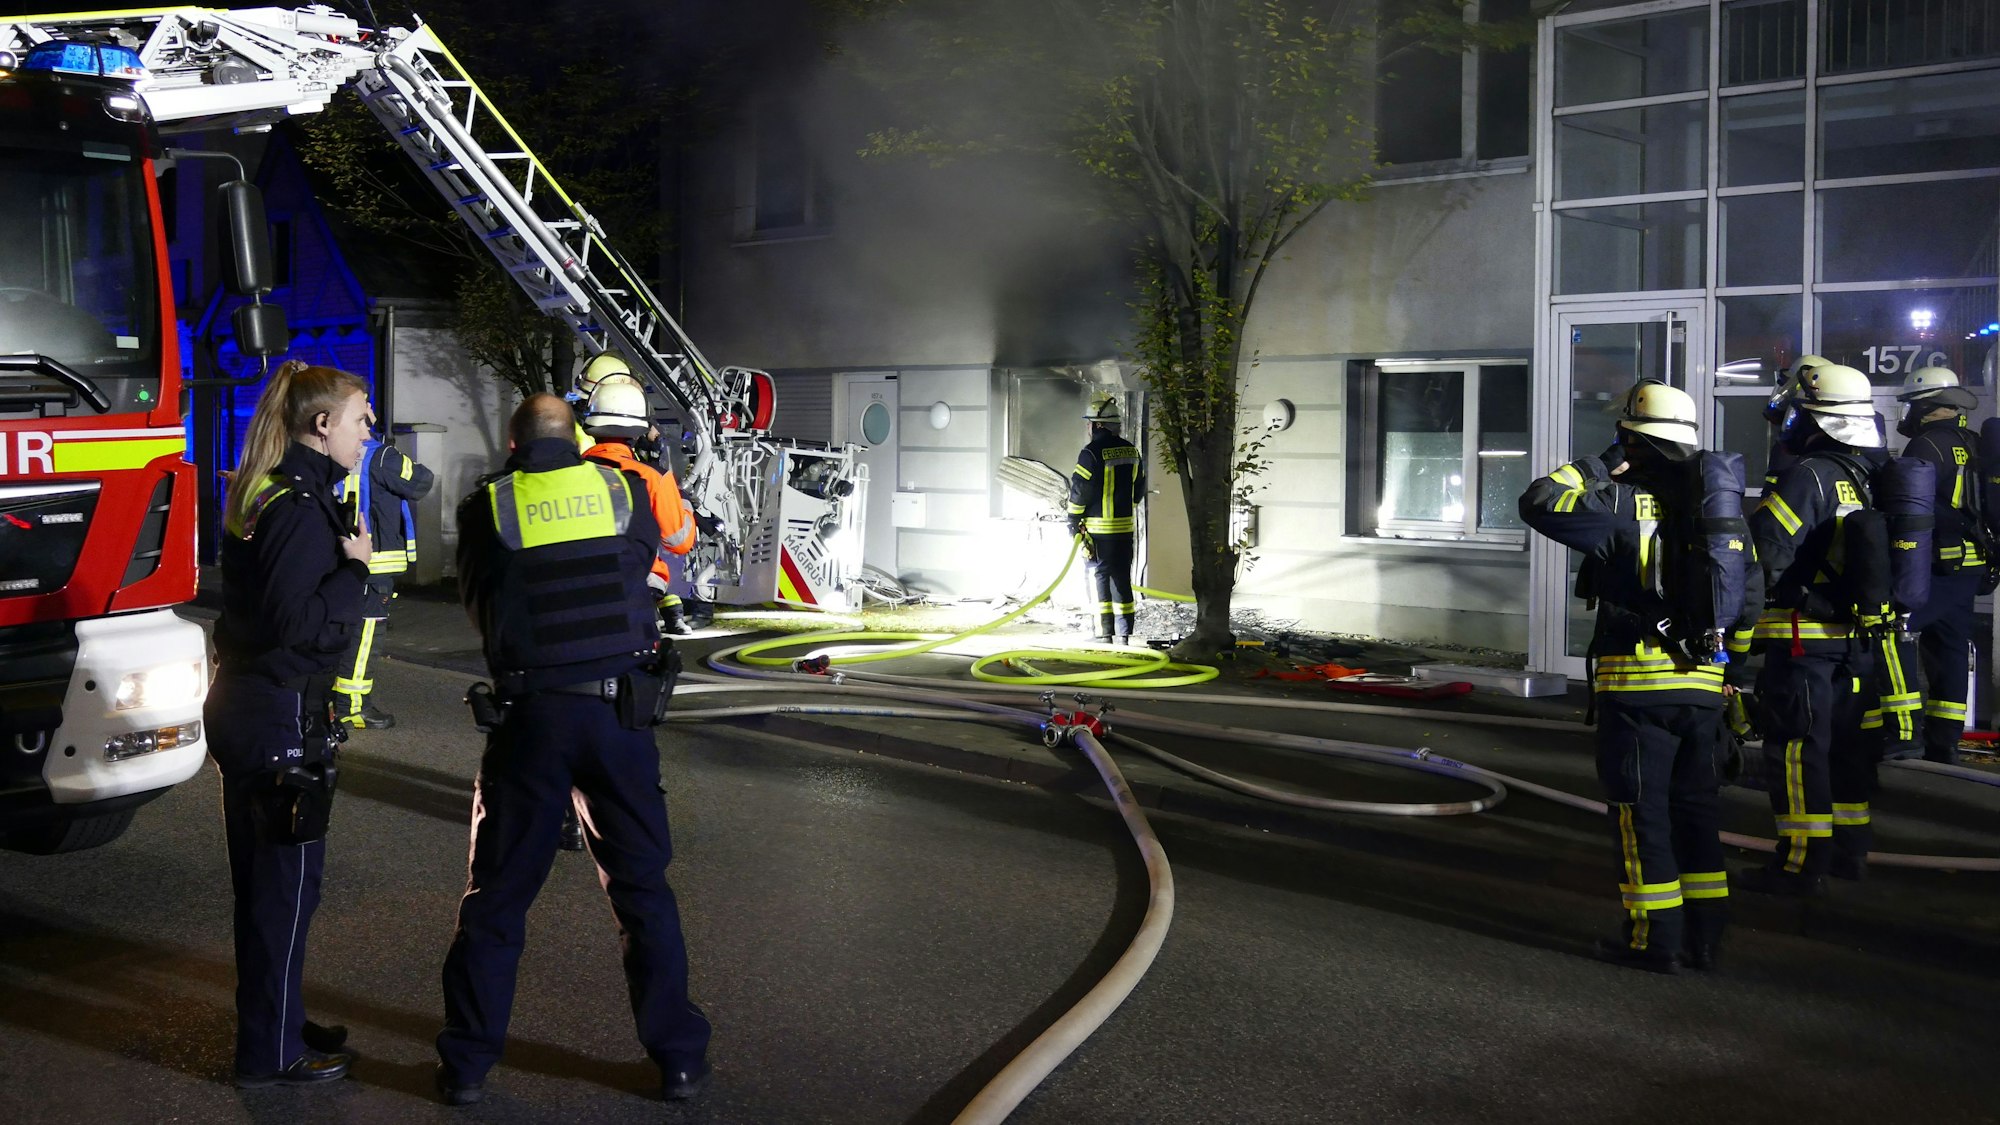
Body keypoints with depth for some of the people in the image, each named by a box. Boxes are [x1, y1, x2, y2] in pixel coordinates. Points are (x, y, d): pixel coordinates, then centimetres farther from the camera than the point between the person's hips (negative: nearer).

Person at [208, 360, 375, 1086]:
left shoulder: (264, 494, 11)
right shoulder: (303, 508, -20)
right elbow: (303, 625, -25)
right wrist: (355, 568, -18)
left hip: (243, 711, 10)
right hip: (282, 721, -10)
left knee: (263, 880, 19)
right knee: (287, 884, 1)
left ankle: (272, 1023, 33)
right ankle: (270, 1054, 11)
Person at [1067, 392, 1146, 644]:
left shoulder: (1091, 453, -14)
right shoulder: (1131, 451, 8)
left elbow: (1079, 491, -12)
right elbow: (1139, 489, 16)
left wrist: (1074, 523, -1)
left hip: (1098, 528, -6)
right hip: (1126, 527, 6)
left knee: (1099, 576, 0)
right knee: (1122, 578, 11)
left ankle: (1105, 633, -3)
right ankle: (1124, 633, 12)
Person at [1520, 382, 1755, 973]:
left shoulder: (1623, 503, -9)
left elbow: (1538, 502, -7)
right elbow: (1750, 596, 14)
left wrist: (1599, 467, 3)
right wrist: (1732, 664, 22)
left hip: (1637, 682, -6)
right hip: (1702, 682, 6)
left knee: (1640, 811, 2)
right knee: (1696, 807, 14)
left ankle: (1656, 938, 5)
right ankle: (1705, 935, 18)